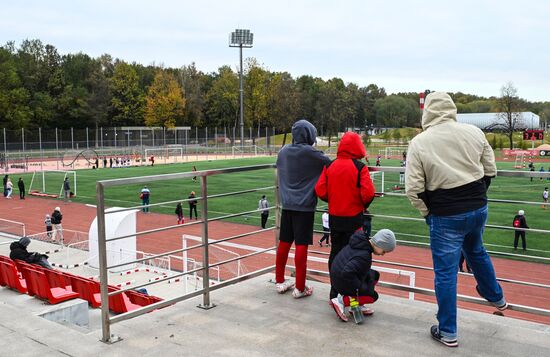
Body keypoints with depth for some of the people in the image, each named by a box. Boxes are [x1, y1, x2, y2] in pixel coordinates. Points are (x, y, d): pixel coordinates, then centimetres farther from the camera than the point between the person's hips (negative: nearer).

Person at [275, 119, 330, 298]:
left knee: (284, 243, 13)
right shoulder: (310, 153, -12)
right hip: (304, 205, -6)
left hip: (287, 204, 6)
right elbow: (331, 165, -9)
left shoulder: (284, 151, 6)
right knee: (301, 245, 0)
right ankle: (300, 288, 7)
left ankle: (280, 282, 24)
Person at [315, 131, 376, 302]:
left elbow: (320, 190, -5)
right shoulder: (360, 167, -13)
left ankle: (334, 293, 22)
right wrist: (364, 205, 2)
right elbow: (368, 193, -19)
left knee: (335, 252, 14)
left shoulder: (329, 166, -2)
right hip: (353, 217, -4)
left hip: (334, 217, 4)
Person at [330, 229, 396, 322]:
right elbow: (347, 273, -38)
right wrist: (358, 287, -25)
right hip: (343, 283, -9)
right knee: (373, 296, 0)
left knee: (375, 275, 15)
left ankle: (358, 305, 13)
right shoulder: (364, 256, -32)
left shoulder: (362, 243, -3)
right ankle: (342, 301, -7)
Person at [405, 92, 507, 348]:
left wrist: (427, 213, -1)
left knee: (445, 271, 6)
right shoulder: (474, 132, -2)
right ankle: (496, 297, 51)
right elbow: (490, 171, 6)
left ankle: (448, 332, 16)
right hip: (479, 209, 5)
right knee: (476, 251, 32)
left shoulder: (419, 143, -14)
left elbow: (413, 188, -16)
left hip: (445, 216, -5)